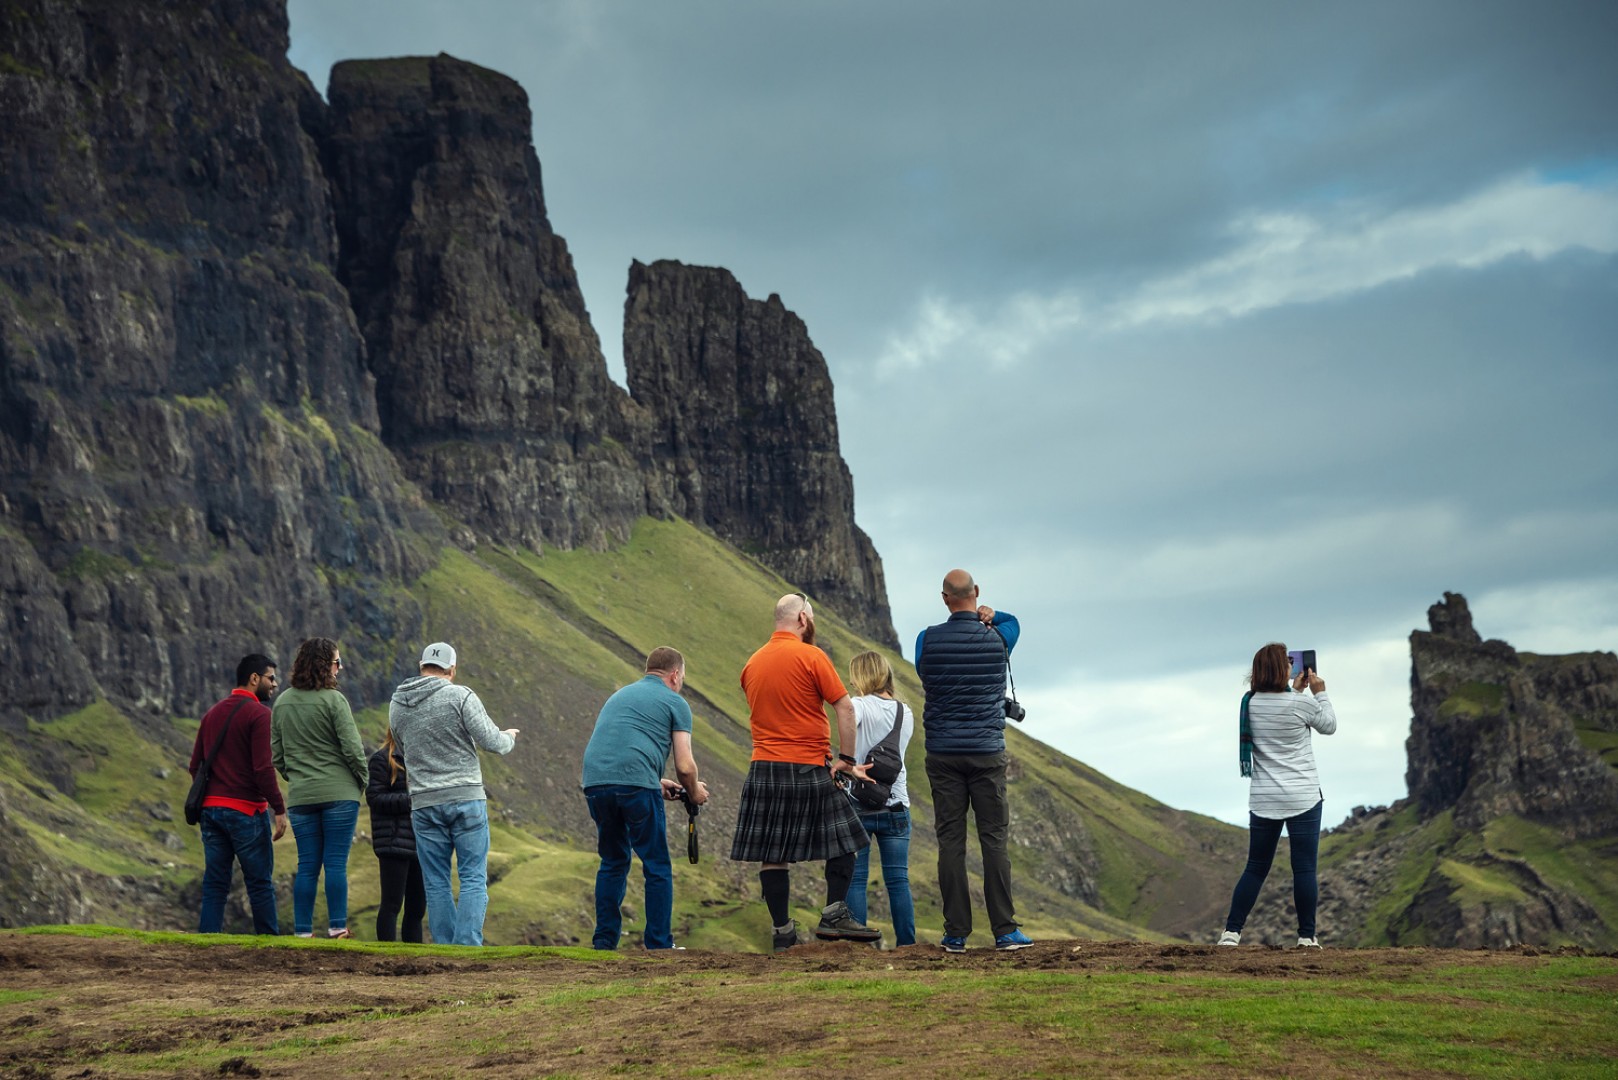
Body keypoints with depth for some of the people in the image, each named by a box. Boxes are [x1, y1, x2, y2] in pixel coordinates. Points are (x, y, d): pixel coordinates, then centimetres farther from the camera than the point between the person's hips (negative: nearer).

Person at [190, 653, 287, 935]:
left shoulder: (213, 714, 14)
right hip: (246, 811, -7)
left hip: (211, 808, 7)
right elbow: (263, 768, -17)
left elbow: (195, 765, 16)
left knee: (214, 884, 7)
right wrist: (280, 810, -13)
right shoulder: (259, 714, -10)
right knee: (260, 882, 2)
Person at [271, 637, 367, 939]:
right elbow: (352, 748, -11)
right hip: (338, 793, -5)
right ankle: (337, 927, -5)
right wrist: (362, 781, 4)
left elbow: (277, 754, 12)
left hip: (300, 797, 5)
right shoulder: (333, 700, -10)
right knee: (336, 863, -3)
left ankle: (302, 931, 6)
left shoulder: (282, 702, 8)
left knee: (307, 866, 8)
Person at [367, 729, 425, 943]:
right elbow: (374, 797, -10)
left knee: (417, 907, 9)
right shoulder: (381, 759, -4)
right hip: (394, 844, -7)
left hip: (420, 843, 7)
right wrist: (409, 800, -18)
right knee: (392, 903, -7)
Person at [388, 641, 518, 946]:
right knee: (473, 879, -1)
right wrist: (509, 736, 12)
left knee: (436, 883, 8)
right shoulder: (460, 696, -8)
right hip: (466, 798, -4)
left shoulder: (396, 704, 6)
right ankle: (467, 947, -11)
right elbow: (492, 742, -10)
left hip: (424, 804, 4)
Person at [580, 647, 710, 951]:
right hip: (635, 785, -6)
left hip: (595, 781, 6)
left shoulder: (620, 695, 29)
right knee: (657, 867, 7)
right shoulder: (675, 703, 10)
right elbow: (684, 766, 3)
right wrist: (694, 792, 23)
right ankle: (659, 946, 8)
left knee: (613, 862, 20)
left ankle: (604, 942, 18)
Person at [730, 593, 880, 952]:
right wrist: (847, 759, -4)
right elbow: (845, 709, -11)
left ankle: (783, 931, 6)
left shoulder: (752, 663, 12)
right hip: (809, 768, -5)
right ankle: (834, 915, -2)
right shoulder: (811, 657, -7)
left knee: (772, 854, 5)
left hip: (764, 769, 5)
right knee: (843, 841, 7)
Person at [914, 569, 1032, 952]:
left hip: (942, 753, 0)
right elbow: (1011, 620, 23)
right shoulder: (997, 639, -1)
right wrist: (988, 615, 4)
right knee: (994, 840, 2)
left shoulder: (928, 640, -3)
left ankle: (956, 933, 2)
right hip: (987, 752, 0)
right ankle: (1005, 931, 0)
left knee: (951, 842, 2)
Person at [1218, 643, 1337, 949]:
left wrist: (1294, 690, 28)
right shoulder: (1302, 703, -11)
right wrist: (1319, 692, 19)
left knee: (1255, 868, 10)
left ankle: (1232, 932, 4)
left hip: (1263, 800, 4)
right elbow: (1329, 726, 9)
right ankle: (1306, 936, 4)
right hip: (1302, 798, -4)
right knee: (1304, 869, 2)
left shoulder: (1249, 703, 1)